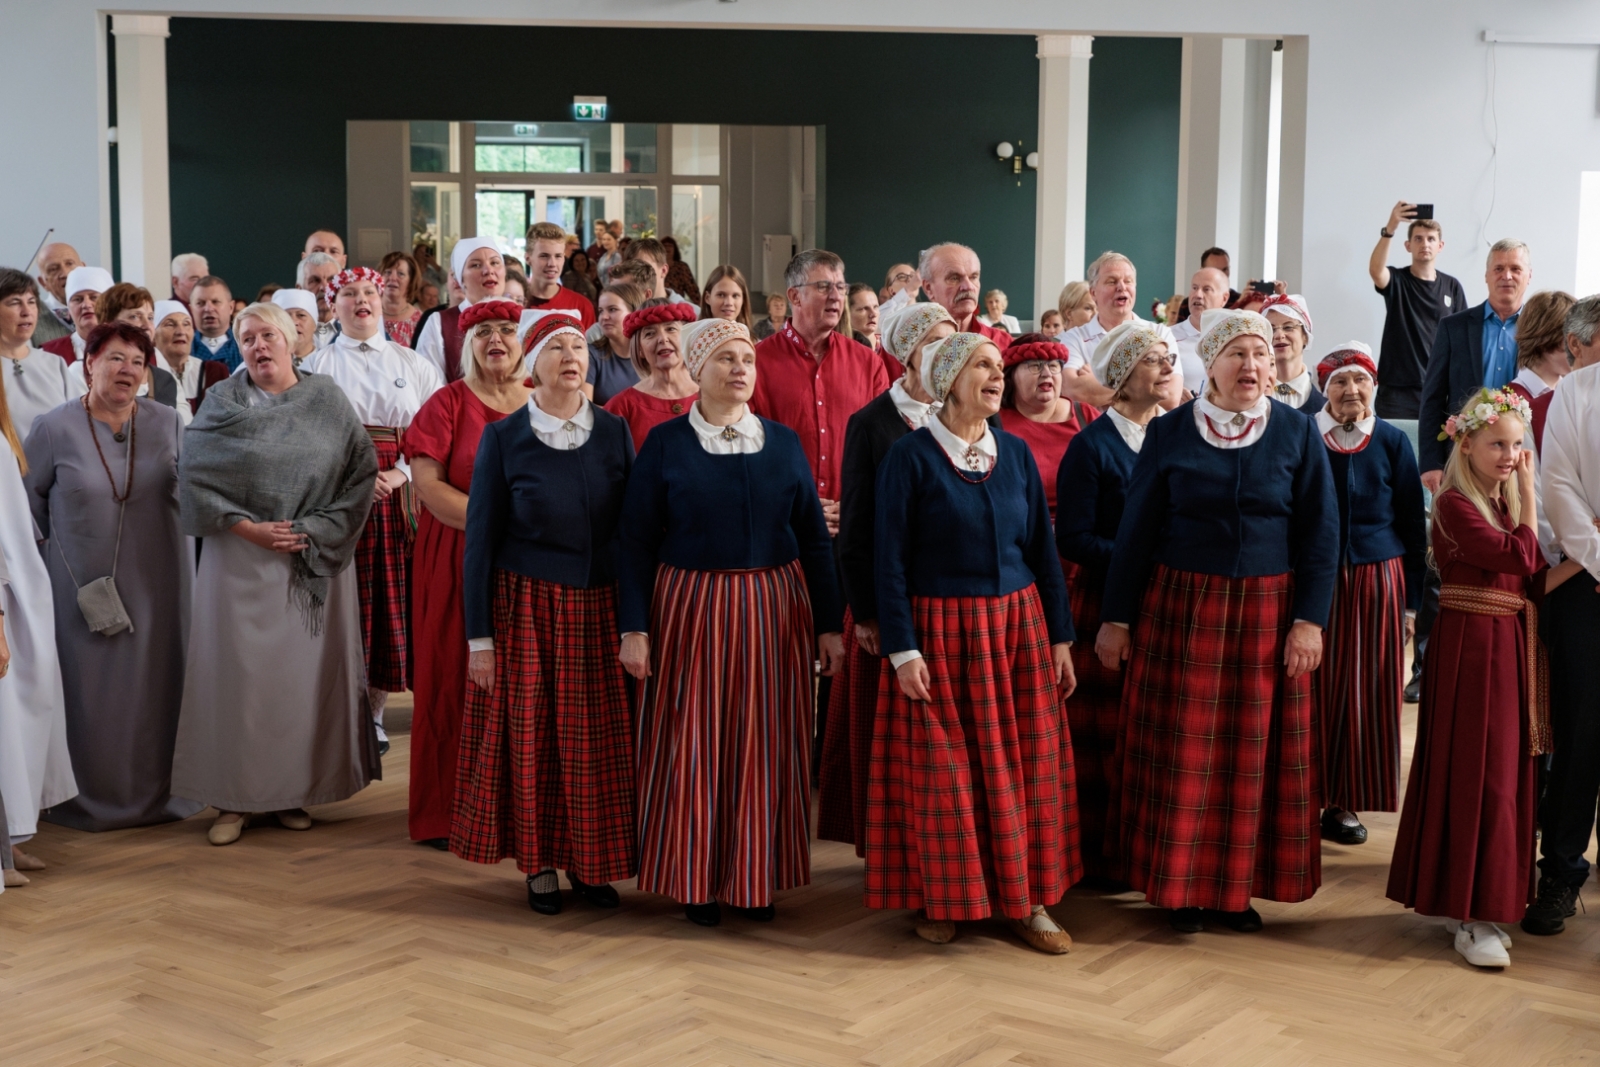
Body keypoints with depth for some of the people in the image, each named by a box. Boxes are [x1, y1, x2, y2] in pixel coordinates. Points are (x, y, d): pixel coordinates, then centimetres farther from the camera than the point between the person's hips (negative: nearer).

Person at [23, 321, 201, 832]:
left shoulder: (167, 422, -1)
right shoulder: (54, 427, -6)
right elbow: (27, 499, 3)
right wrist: (66, 543, 6)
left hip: (155, 581, 2)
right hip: (83, 582, -2)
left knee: (155, 684, 9)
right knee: (91, 689, 5)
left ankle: (157, 791, 23)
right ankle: (92, 796, 20)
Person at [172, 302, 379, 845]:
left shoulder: (327, 399, 4)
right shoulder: (221, 402, 3)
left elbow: (360, 473, 0)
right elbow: (194, 475, -3)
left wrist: (314, 532, -9)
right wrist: (248, 528, -11)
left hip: (316, 564, 1)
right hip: (240, 560, -1)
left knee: (308, 674, 4)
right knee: (238, 673, 0)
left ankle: (296, 790, 15)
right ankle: (233, 798, 8)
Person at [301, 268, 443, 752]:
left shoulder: (412, 364, 11)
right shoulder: (316, 366, 8)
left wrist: (399, 474, -12)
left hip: (400, 496, 1)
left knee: (393, 602, 1)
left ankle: (374, 712, 12)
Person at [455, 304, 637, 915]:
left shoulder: (615, 434, 4)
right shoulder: (504, 439, -3)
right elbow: (480, 539, -2)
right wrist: (479, 636, -5)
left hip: (600, 607, 2)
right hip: (527, 607, -2)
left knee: (597, 738, 4)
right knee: (530, 735, 2)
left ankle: (590, 863, 17)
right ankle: (539, 865, 16)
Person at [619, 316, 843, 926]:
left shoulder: (783, 442, 6)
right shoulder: (665, 444, -1)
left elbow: (814, 537, 7)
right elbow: (637, 543, -2)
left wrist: (828, 623, 4)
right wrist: (634, 628, -9)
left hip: (775, 610, 2)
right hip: (690, 608, -2)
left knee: (765, 744, 6)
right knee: (692, 744, 3)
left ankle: (757, 876, 19)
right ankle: (695, 879, 17)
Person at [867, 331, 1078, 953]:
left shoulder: (1016, 454, 7)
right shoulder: (911, 456, -7)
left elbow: (1042, 550, 9)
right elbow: (889, 560, -9)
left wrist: (1060, 639, 6)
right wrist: (903, 650, -14)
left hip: (1017, 628, 4)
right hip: (942, 632, -4)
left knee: (1025, 768, 5)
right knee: (943, 769, 2)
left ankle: (1028, 900, 15)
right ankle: (939, 899, 17)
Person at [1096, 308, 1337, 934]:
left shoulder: (1297, 434, 1)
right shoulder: (1169, 433, 0)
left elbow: (1320, 534, 0)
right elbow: (1136, 530, 2)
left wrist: (1310, 619, -8)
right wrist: (1115, 619, 1)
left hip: (1266, 614, 1)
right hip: (1180, 607, 0)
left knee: (1254, 753, 4)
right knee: (1183, 752, 2)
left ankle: (1238, 885, 17)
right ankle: (1182, 884, 14)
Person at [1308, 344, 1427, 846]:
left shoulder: (1393, 442, 3)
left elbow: (1413, 523, 6)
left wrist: (1411, 601, 3)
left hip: (1377, 583, 1)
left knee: (1366, 693, 4)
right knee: (1314, 690, 1)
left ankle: (1345, 803, 15)